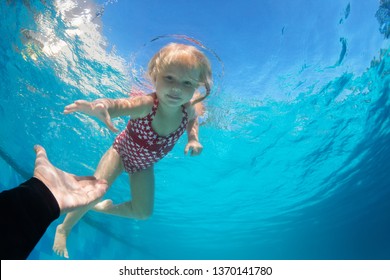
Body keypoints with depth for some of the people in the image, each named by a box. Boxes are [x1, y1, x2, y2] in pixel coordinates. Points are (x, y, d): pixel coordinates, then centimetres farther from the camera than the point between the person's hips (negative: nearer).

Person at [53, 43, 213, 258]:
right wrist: (101, 107, -87)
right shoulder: (145, 104, -42)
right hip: (122, 151, -4)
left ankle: (103, 208, 36)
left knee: (143, 212, 7)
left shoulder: (189, 108, -27)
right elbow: (117, 104, -64)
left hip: (144, 164, 4)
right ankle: (63, 229, 14)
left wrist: (193, 139, -19)